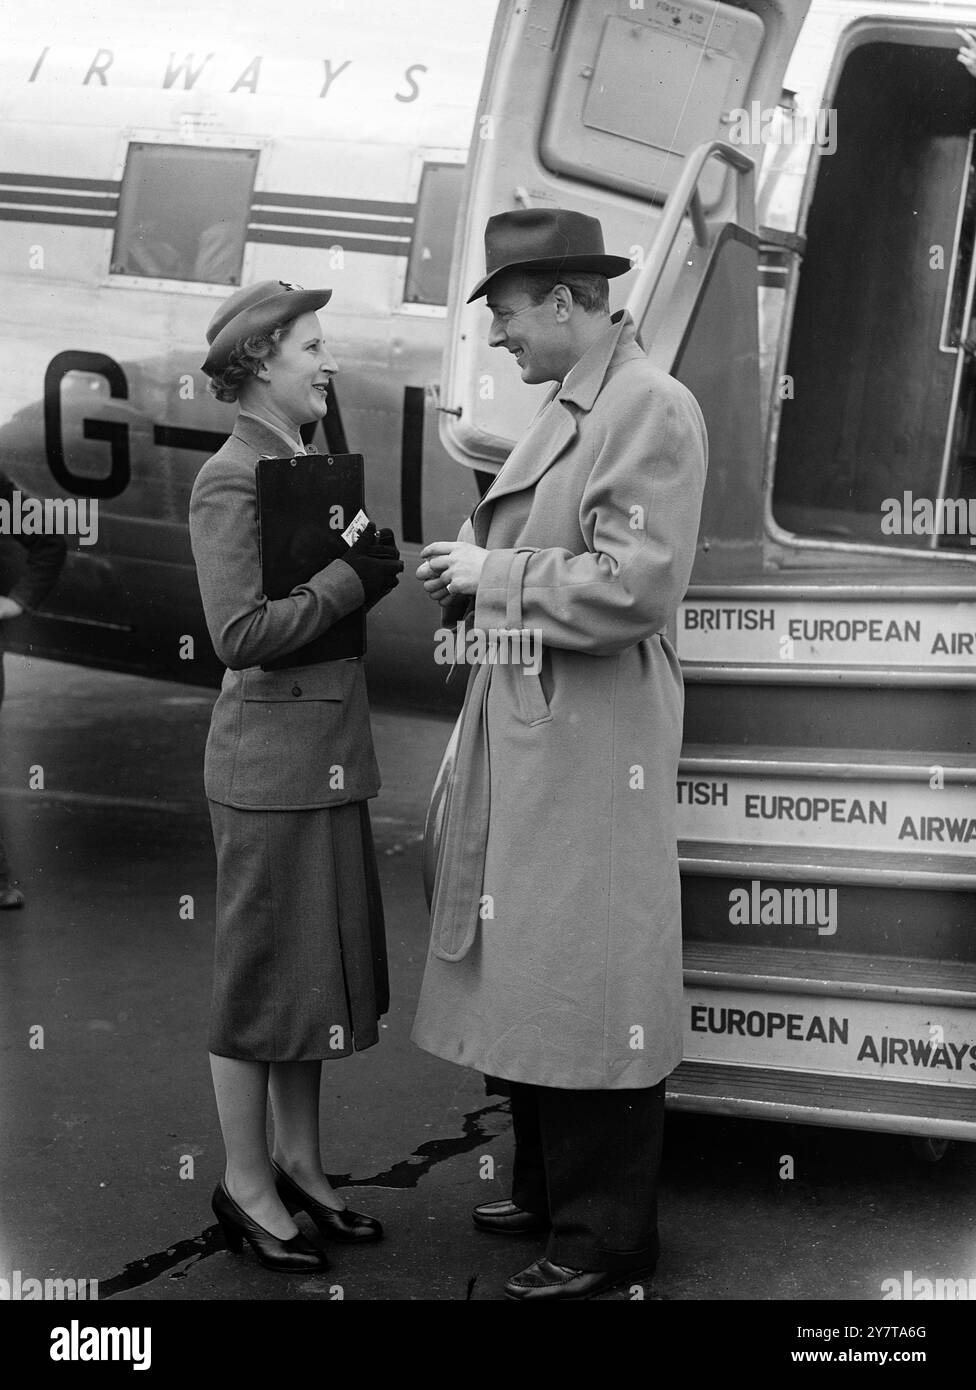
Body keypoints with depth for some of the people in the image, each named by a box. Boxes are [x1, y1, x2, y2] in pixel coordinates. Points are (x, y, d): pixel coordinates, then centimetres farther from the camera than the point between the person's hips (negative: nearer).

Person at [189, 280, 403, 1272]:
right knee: (262, 969, 1)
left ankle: (299, 1164, 26)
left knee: (323, 963, 14)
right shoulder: (229, 480, -13)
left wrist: (373, 570, 4)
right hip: (271, 754, -9)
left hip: (330, 752, 9)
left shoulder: (310, 465, 14)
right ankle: (246, 1185, 14)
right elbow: (240, 633, -20)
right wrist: (350, 579, -17)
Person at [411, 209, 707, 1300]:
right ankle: (547, 1188, 32)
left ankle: (604, 1237, 11)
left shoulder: (652, 408, -13)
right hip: (523, 727, 9)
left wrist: (492, 573, -14)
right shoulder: (565, 408, 15)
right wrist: (472, 566, 6)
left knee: (588, 986, -1)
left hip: (593, 737, -9)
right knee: (529, 975, 17)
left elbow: (634, 587, -21)